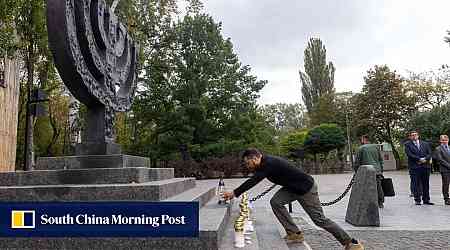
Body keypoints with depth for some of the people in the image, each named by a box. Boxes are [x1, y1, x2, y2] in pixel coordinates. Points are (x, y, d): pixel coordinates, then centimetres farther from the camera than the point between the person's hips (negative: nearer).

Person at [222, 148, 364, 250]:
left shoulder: (269, 164, -28)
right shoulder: (264, 162, 2)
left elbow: (253, 181, -32)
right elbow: (253, 181, 14)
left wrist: (234, 193, -27)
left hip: (307, 188, -9)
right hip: (293, 188, 9)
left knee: (320, 219, -4)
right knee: (276, 202, -5)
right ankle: (294, 233, 4)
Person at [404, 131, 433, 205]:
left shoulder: (425, 144, 16)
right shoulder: (407, 145, 3)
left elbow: (429, 153, 8)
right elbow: (409, 154, -8)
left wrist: (425, 159, -10)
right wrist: (419, 159, -15)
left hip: (425, 166, 4)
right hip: (414, 167, -3)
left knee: (426, 184, 7)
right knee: (416, 184, -2)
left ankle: (426, 200, 14)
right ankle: (417, 200, 4)